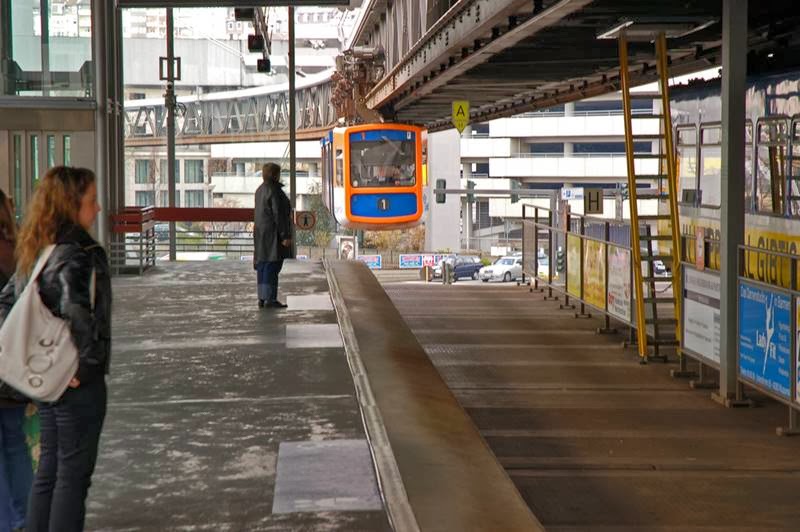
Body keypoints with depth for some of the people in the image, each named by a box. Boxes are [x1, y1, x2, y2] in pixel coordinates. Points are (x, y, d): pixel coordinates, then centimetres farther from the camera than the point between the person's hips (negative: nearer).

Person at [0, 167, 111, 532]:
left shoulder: (35, 252, 8)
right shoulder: (79, 252, -19)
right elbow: (76, 310, -32)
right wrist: (87, 364, -21)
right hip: (78, 382, -8)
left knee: (49, 468, 17)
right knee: (74, 474, 2)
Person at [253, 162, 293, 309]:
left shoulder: (260, 190, 13)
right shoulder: (274, 191, -15)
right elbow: (278, 214, -19)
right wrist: (285, 236, -18)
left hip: (261, 232, 9)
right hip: (273, 232, -9)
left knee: (263, 266, 9)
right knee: (272, 265, -9)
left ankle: (262, 298, 10)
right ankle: (270, 299, -11)